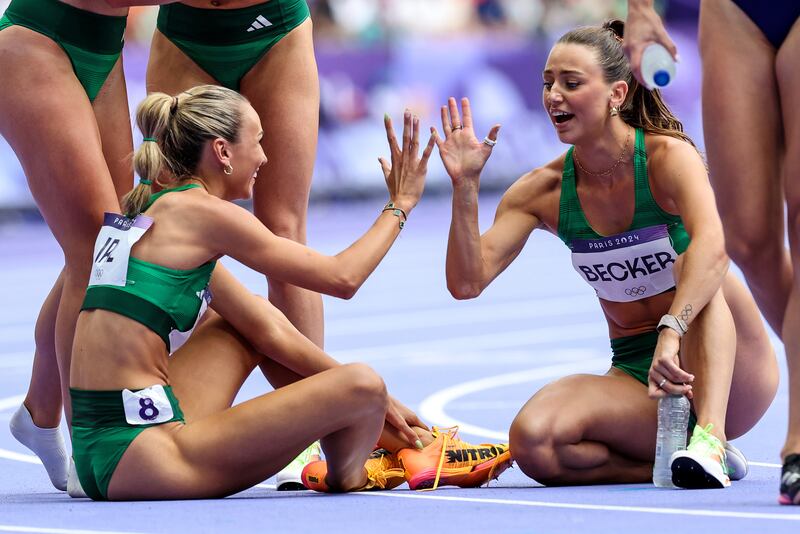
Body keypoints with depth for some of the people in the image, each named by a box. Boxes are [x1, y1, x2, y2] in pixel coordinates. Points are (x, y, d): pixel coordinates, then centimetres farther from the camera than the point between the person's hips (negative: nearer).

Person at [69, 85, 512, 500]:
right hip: (134, 456, -10)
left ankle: (393, 441, 27)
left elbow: (268, 329, 18)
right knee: (359, 387, -14)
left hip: (98, 447, 10)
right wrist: (400, 205, 12)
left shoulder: (158, 213, 18)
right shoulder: (201, 212, -8)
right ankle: (347, 475, 18)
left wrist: (372, 397, 17)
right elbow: (342, 277, -4)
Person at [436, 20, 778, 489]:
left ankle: (710, 440, -41)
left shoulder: (668, 156, -14)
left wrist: (672, 333, -50)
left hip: (731, 382, -3)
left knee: (695, 270, -33)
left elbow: (711, 246, -34)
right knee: (532, 440, -27)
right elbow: (467, 283, -7)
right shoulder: (544, 192, 0)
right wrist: (466, 186, -18)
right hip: (635, 375, 3)